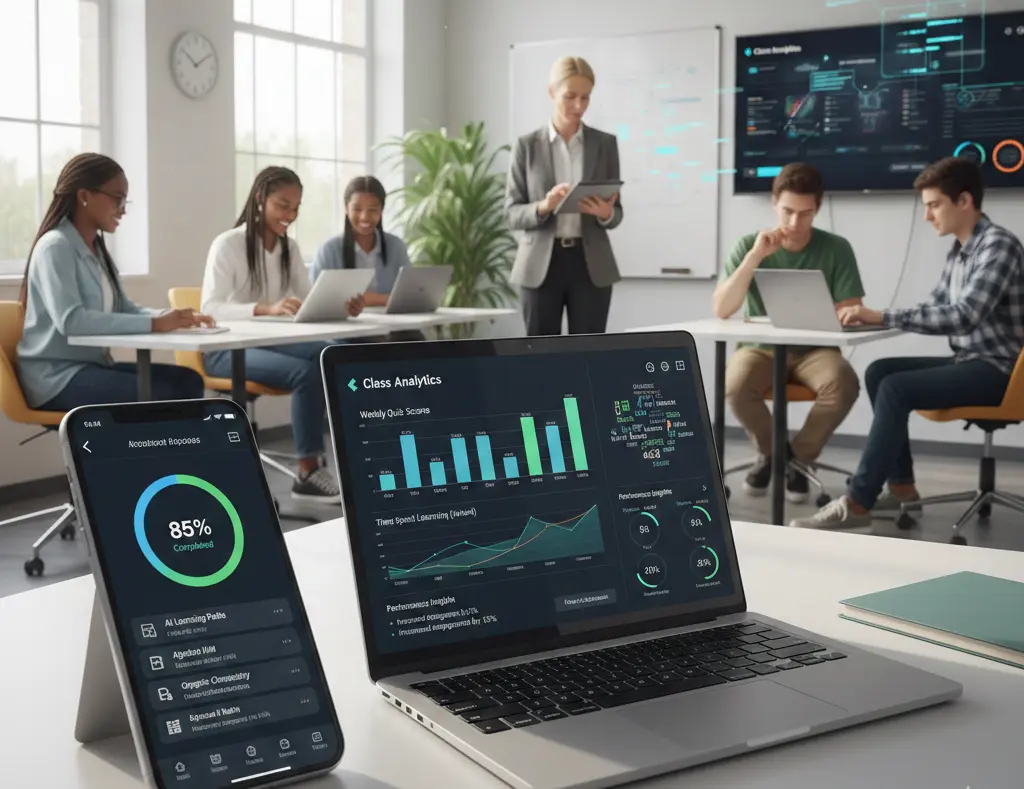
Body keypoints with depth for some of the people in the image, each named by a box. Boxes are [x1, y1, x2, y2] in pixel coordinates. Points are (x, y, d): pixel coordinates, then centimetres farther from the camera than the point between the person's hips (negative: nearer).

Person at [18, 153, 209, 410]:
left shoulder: (97, 249, 15)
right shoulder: (55, 247, -13)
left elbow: (123, 309, 15)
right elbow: (69, 320, -26)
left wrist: (169, 316, -7)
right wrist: (154, 323, -29)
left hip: (93, 366, 8)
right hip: (57, 376, -8)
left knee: (187, 380, -11)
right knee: (162, 396, -25)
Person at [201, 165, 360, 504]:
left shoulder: (290, 248, 9)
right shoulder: (228, 245, -11)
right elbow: (210, 309, -23)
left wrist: (342, 307, -19)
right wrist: (266, 308, -40)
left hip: (270, 343, 6)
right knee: (307, 372, -32)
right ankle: (309, 473, -22)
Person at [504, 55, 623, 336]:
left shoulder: (605, 143, 6)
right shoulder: (527, 145, 3)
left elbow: (616, 213, 8)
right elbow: (511, 213, 0)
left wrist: (605, 213, -15)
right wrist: (543, 207, -20)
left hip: (591, 266, 1)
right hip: (541, 266, -1)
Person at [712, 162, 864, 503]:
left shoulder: (836, 249, -3)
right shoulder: (749, 245, -3)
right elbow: (721, 309, -14)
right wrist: (755, 256, -22)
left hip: (814, 349, 0)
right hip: (761, 347, 0)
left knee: (844, 384, -33)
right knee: (735, 385, -33)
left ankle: (799, 456, -4)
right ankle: (772, 451, 1)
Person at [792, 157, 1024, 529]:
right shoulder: (959, 249, 12)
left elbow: (963, 316, -28)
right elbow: (935, 309, 15)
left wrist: (882, 316, -28)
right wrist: (875, 316, -2)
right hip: (969, 362, 9)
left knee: (895, 388, -23)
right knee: (878, 371, 6)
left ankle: (857, 503, -20)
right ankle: (901, 485, 7)